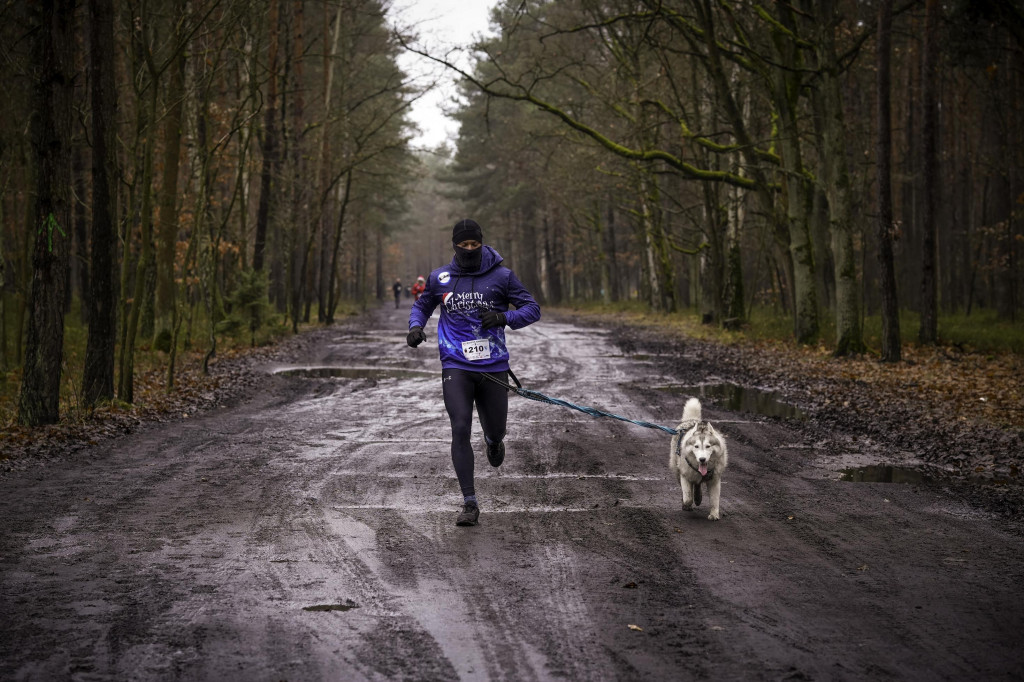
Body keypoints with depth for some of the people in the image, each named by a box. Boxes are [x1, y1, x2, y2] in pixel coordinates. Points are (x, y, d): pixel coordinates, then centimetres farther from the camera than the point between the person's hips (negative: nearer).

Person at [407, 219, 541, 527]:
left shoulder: (502, 276, -1)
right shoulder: (439, 278, 3)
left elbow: (532, 309, 1)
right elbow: (422, 305, 21)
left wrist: (504, 318, -18)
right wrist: (415, 326, -1)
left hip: (493, 367, 1)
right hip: (456, 366, 0)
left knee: (495, 430, 12)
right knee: (460, 429, -15)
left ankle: (493, 440, 55)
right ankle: (469, 504, -9)